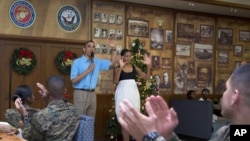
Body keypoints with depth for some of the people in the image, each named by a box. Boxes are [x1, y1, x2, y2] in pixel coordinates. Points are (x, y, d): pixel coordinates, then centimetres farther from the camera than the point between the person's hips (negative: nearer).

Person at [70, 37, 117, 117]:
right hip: (80, 93, -5)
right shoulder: (77, 62, -5)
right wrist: (88, 70, -15)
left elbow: (112, 63, 8)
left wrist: (113, 49, -4)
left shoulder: (97, 62, 11)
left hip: (92, 94, 5)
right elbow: (73, 80, -13)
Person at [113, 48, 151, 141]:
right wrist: (121, 67, -22)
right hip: (123, 94, -3)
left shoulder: (135, 68, 9)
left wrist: (148, 66, -9)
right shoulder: (118, 69, -1)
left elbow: (146, 77, 5)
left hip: (133, 93, 3)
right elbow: (115, 81, -16)